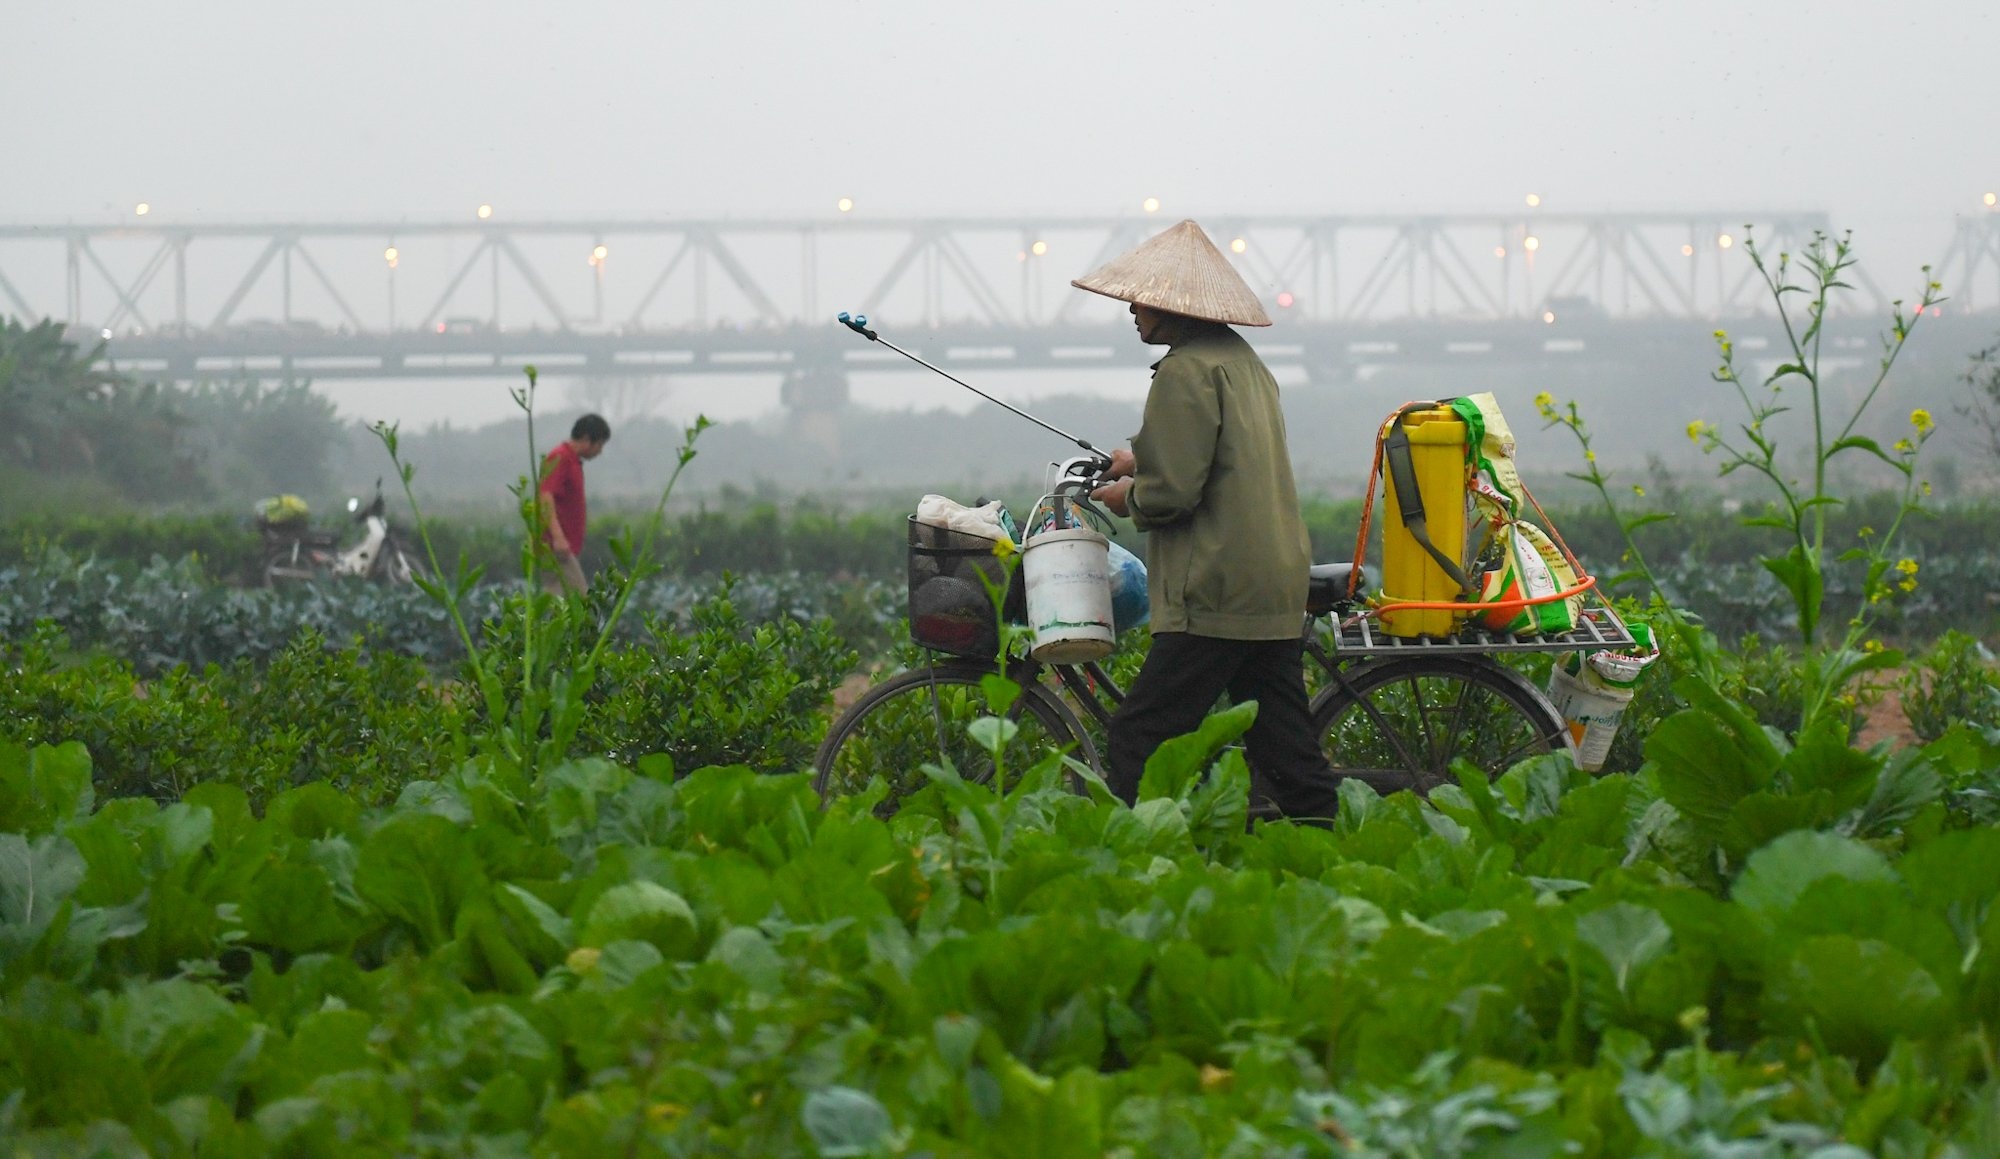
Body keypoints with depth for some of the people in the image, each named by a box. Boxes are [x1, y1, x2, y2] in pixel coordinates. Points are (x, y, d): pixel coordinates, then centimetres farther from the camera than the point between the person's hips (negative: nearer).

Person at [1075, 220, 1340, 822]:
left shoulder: (1187, 370, -12)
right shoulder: (1244, 359, 17)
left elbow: (1172, 494, -18)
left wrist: (1127, 495, 2)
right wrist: (1143, 465, 27)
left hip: (1216, 596, -10)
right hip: (1278, 591, 10)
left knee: (1139, 738, -9)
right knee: (1287, 753, 9)